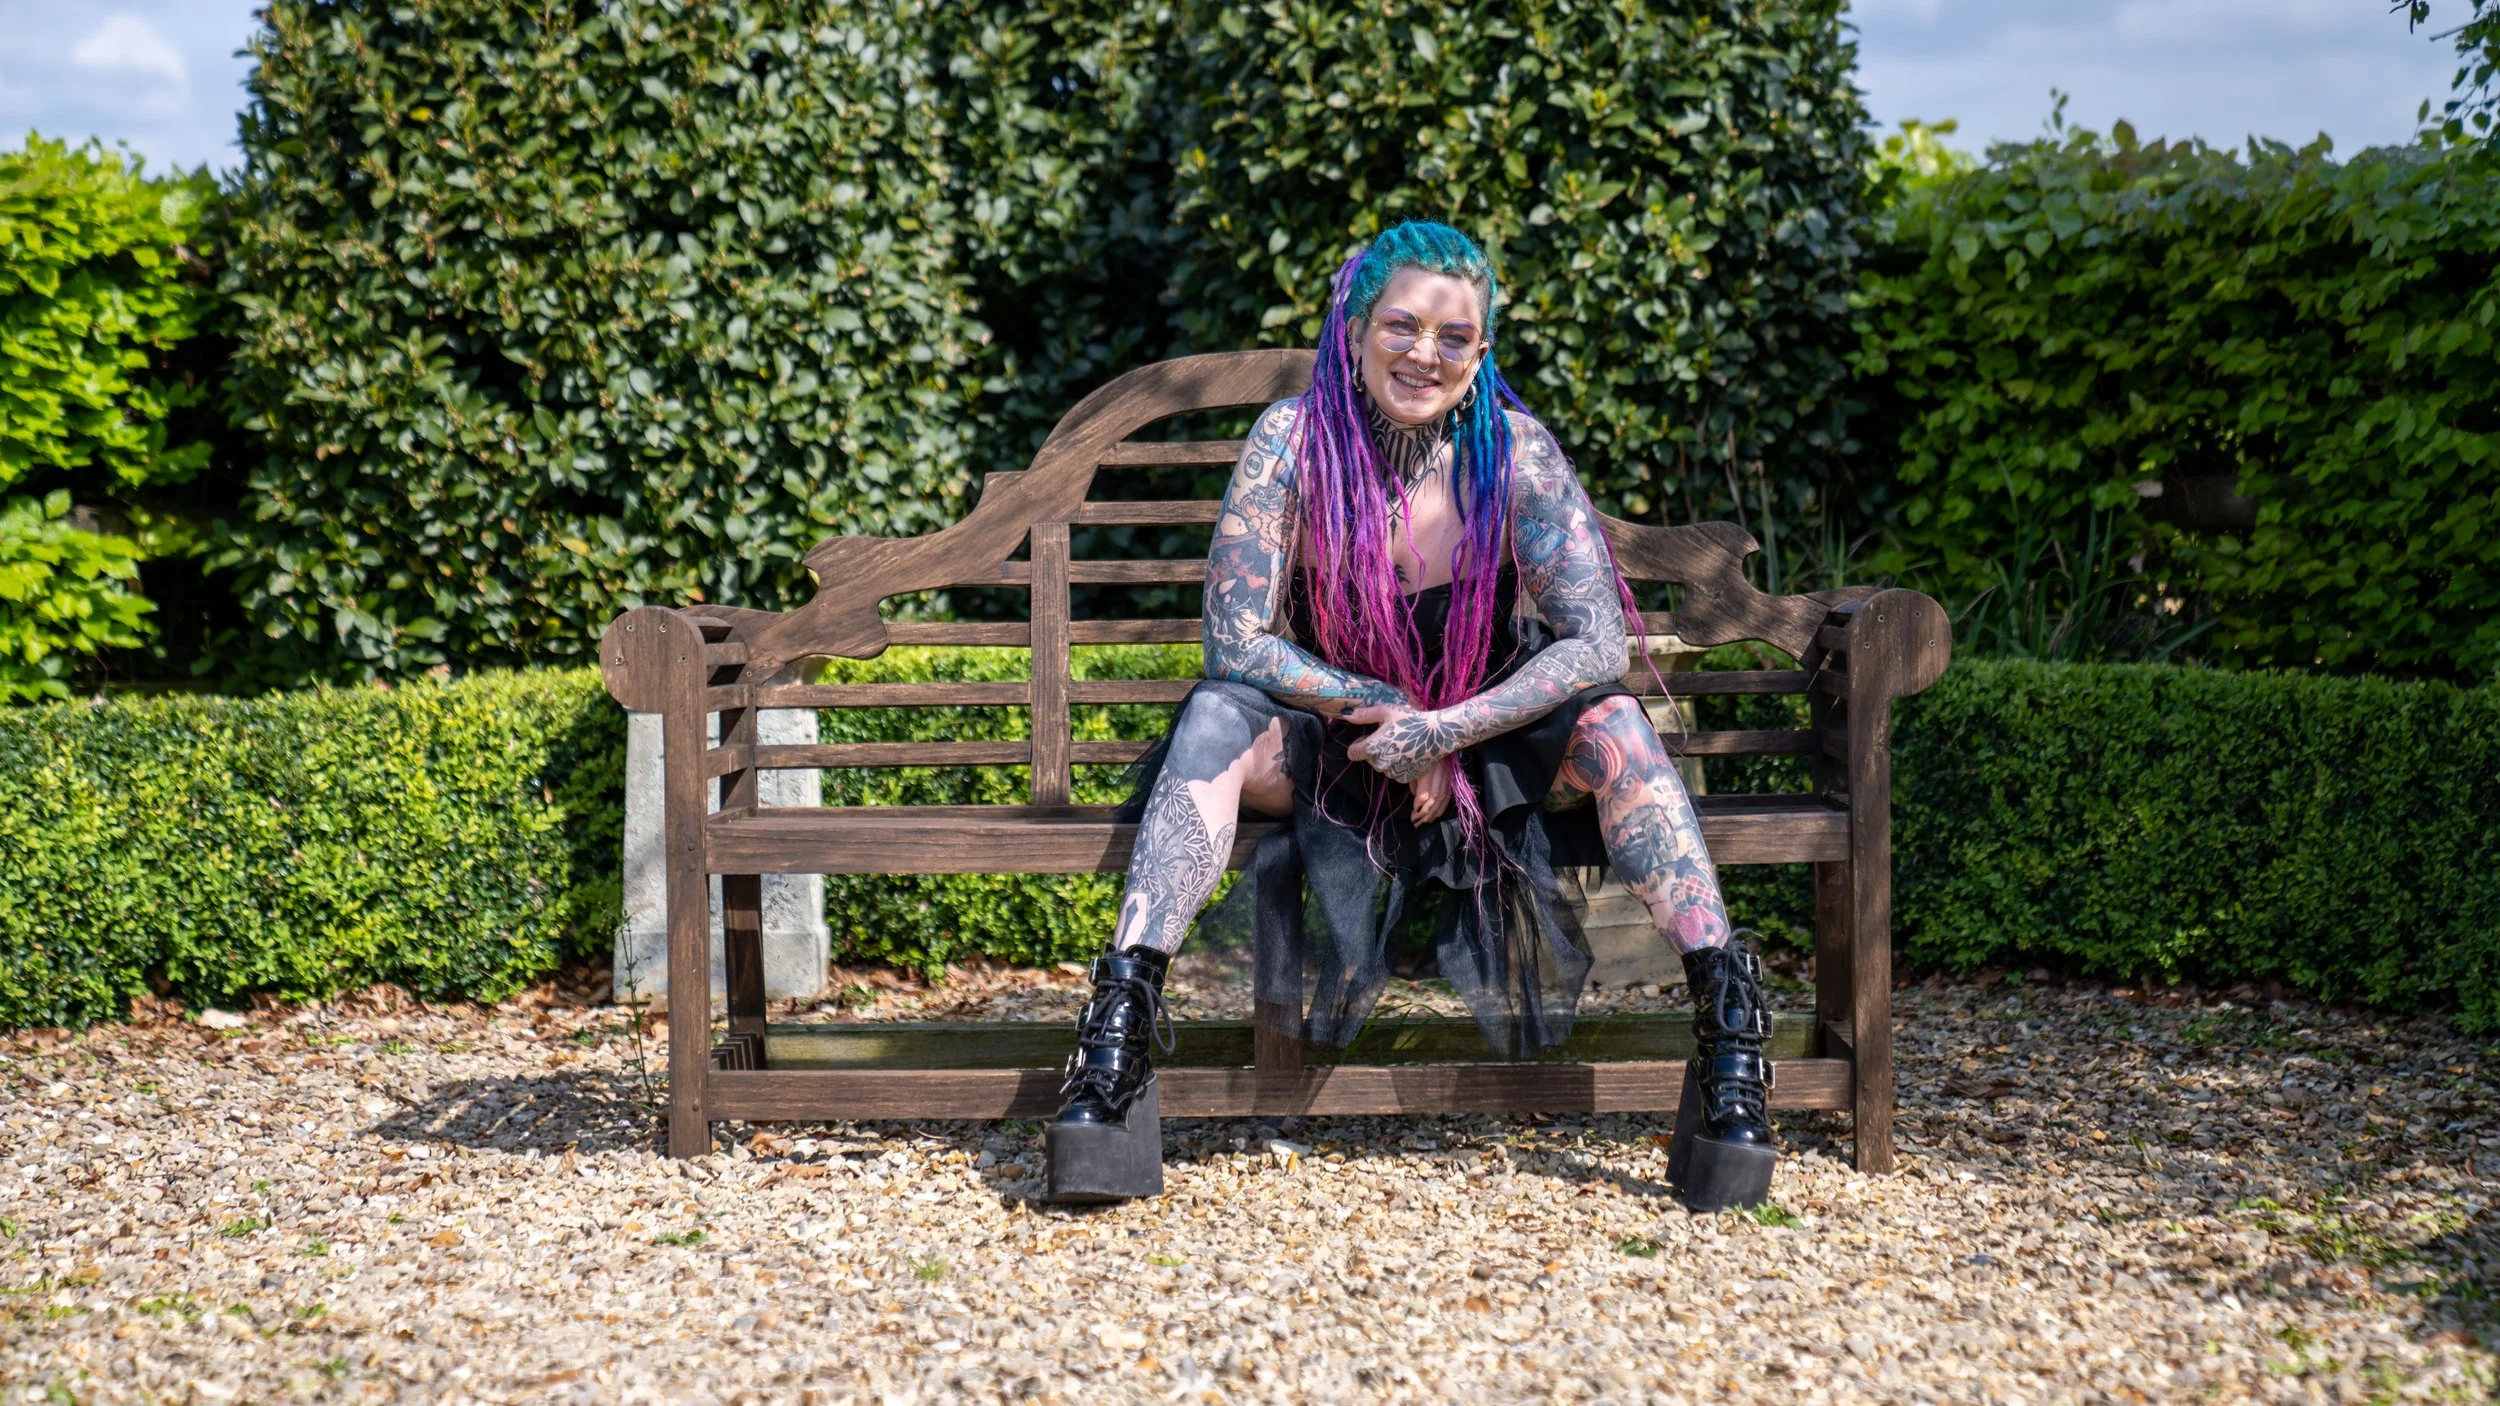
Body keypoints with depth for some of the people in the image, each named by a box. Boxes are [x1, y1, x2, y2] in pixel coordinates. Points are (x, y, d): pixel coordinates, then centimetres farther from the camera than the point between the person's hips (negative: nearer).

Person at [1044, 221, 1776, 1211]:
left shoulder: (1514, 452, -15)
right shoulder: (1293, 441, -16)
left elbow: (1598, 644, -19)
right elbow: (1236, 644, -16)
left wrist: (1446, 731, -29)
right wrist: (1390, 713, -21)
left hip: (1485, 737, 0)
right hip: (1328, 741, 0)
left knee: (1607, 722, -28)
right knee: (1217, 720, -30)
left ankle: (1726, 1016, -30)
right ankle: (1121, 1023, -37)